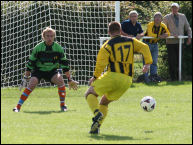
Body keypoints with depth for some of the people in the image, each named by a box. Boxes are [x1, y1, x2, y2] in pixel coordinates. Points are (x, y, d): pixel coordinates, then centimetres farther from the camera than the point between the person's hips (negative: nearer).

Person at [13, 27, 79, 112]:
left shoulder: (58, 48, -9)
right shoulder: (38, 48, -13)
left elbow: (64, 64, -2)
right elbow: (30, 63, -4)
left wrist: (69, 80, -2)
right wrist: (26, 77, -4)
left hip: (52, 70, 1)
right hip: (38, 70, -1)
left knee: (60, 80, -28)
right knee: (32, 84, -25)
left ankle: (63, 105, -13)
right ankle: (18, 106, -22)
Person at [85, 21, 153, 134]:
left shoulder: (108, 45, 1)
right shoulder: (131, 41, 14)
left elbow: (101, 63, -9)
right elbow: (144, 47, 4)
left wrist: (95, 77, 0)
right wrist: (148, 63, 3)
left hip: (113, 76, -5)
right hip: (127, 80, 5)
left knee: (90, 93, 10)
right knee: (104, 102, 21)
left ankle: (97, 113, -19)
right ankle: (97, 126, 6)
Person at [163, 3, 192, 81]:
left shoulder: (183, 17, 12)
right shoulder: (166, 18, 3)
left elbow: (187, 28, 18)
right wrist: (172, 35, -16)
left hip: (180, 42, 3)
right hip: (171, 43, -3)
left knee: (179, 61, 4)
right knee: (172, 61, -6)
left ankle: (178, 77, 12)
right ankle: (173, 78, -1)